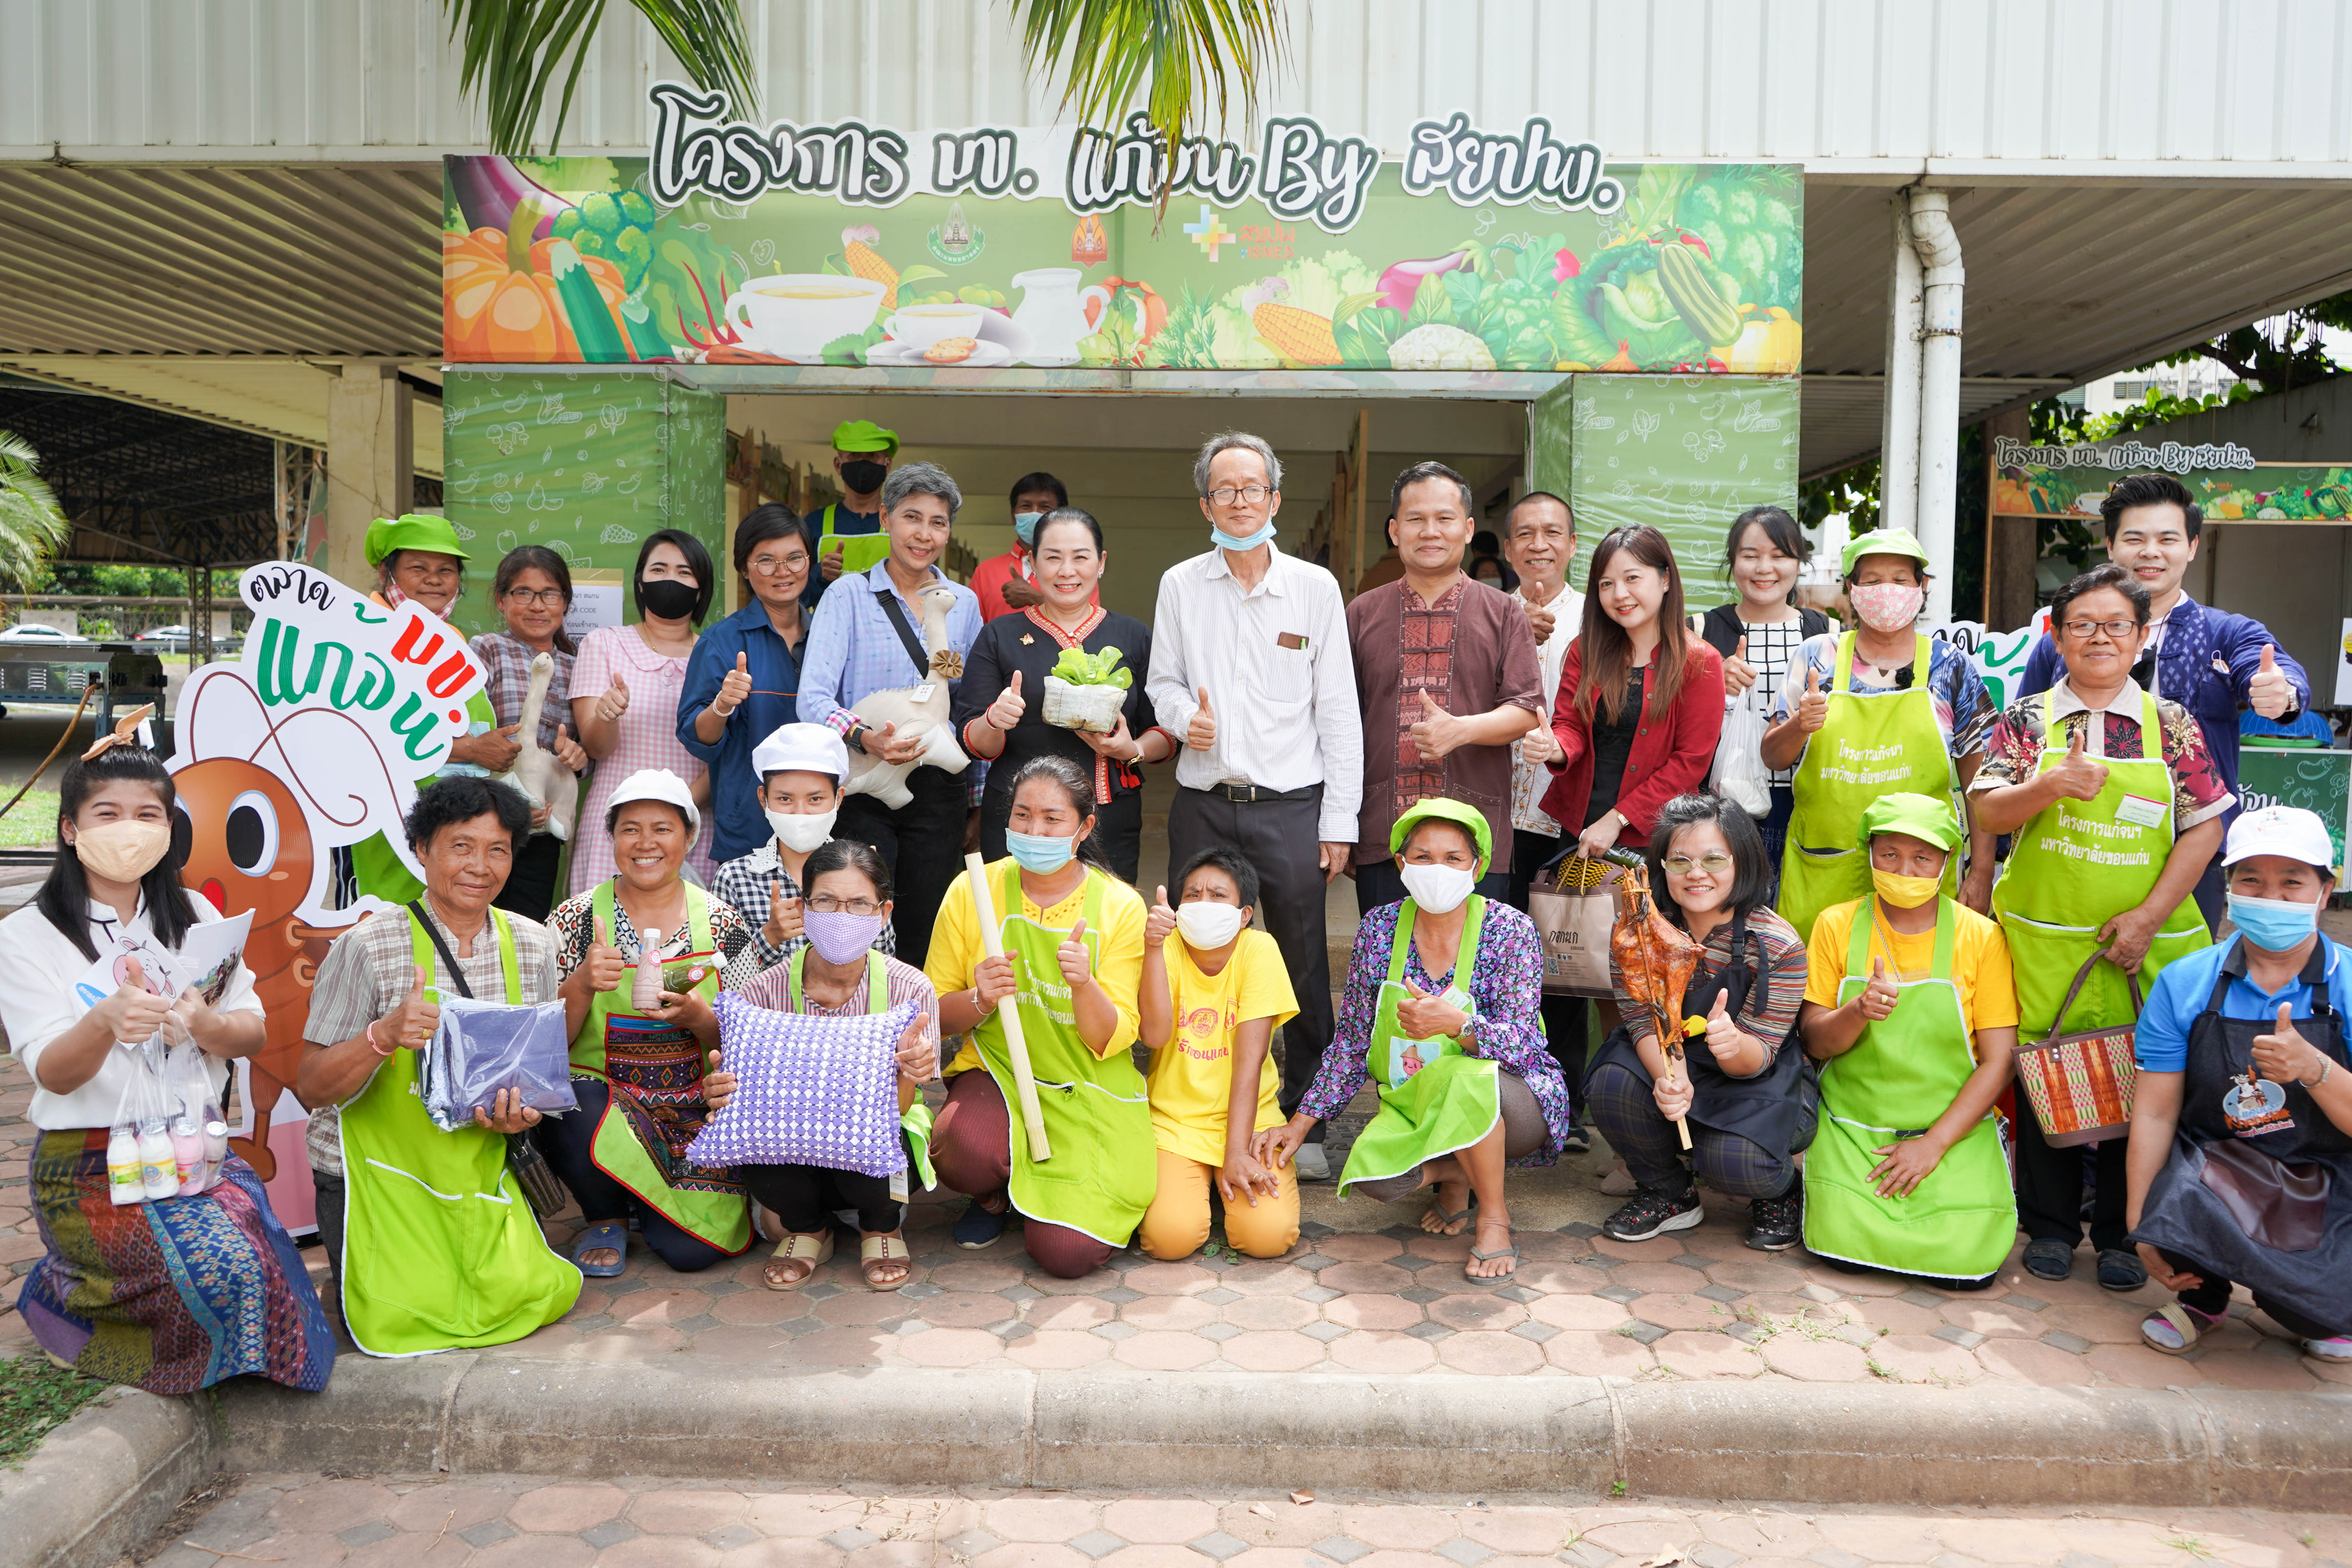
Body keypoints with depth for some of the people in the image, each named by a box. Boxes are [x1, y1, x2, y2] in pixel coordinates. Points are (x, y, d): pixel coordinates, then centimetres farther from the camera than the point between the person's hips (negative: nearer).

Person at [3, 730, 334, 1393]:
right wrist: (105, 1021, -33)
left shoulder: (195, 917, 10)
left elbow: (253, 1035, 4)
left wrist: (206, 1025, -20)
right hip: (88, 1165, -4)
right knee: (225, 1263, -27)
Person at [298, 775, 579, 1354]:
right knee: (405, 1319, -13)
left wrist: (523, 1111, -14)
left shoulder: (532, 946, 0)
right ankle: (351, 1275, 19)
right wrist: (384, 1035, -29)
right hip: (377, 1173, -3)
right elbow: (312, 1089, -11)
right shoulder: (369, 948, -13)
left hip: (477, 1169, 3)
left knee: (526, 1295, -12)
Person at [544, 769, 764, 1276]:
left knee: (691, 1250, -19)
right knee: (573, 1110, -36)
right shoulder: (576, 918, -1)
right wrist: (582, 986, -23)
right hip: (599, 1097, 0)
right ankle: (607, 1216, -1)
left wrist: (697, 1016, -21)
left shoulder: (722, 924, 1)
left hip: (696, 1110, 0)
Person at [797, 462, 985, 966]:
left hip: (939, 791, 3)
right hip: (863, 789, -2)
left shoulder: (964, 603, 12)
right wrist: (864, 736, -28)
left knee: (923, 937, 4)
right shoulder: (847, 598, 2)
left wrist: (977, 803, 12)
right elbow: (813, 697, -9)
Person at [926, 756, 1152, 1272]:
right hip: (996, 1071, 1)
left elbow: (1112, 1041, -9)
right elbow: (933, 1014, 1)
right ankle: (993, 1194, 5)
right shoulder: (974, 891, -4)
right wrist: (979, 999, -21)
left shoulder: (1119, 906, -7)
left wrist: (1084, 985, -29)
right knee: (970, 1145, -35)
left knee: (1068, 1252, -19)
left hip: (1088, 1090, 0)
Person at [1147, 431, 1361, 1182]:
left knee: (1304, 970, 1)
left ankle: (1306, 1127, 16)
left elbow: (1338, 711, 3)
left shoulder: (1316, 587, 4)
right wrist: (1186, 715, -9)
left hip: (1291, 803, -1)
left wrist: (1339, 820, -2)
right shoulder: (1180, 585, 8)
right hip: (1202, 804, 2)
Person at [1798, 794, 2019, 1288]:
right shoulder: (1837, 926, 0)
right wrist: (1858, 1011, -25)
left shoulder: (1981, 938, -3)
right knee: (1844, 1244, -20)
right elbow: (1815, 1042, -2)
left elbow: (1998, 1062, -5)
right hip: (1853, 1126, 0)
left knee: (1969, 1261, -17)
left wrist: (1934, 1143, -13)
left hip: (1955, 1127, 0)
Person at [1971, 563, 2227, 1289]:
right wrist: (2049, 786, -22)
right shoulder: (2028, 719, 3)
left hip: (2146, 943, 1)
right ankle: (2050, 1225, 21)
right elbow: (1987, 813, -2)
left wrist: (2150, 915, -8)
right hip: (2044, 938, 0)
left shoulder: (2170, 725, 3)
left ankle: (2121, 1233, 22)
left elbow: (2205, 828, 1)